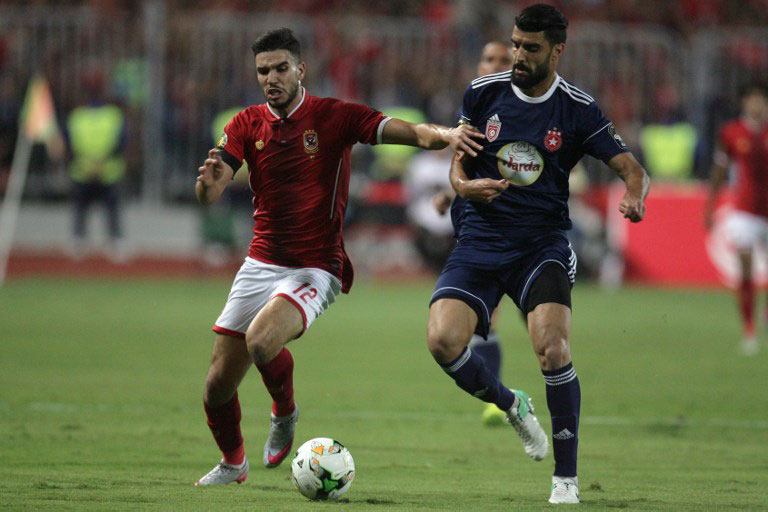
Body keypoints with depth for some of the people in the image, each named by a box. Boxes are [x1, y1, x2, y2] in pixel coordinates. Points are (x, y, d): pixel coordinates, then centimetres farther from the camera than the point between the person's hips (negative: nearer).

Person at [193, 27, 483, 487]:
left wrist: (442, 134, -40)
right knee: (218, 384, 2)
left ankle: (285, 413, 1)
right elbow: (207, 198, -5)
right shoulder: (246, 125, 3)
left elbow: (406, 131, -17)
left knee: (260, 341, -31)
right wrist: (210, 180, -30)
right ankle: (232, 462, 32)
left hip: (315, 270, -4)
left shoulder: (335, 117, -6)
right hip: (261, 264, 4)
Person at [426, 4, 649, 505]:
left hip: (543, 243, -2)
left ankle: (567, 476, -9)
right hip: (480, 240, 2)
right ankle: (510, 404, 14)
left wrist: (636, 199, -25)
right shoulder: (483, 92, 2)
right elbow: (459, 160, 11)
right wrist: (464, 185, -13)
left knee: (551, 347, -24)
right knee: (443, 340, -19)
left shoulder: (578, 110, -3)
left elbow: (631, 168, -2)